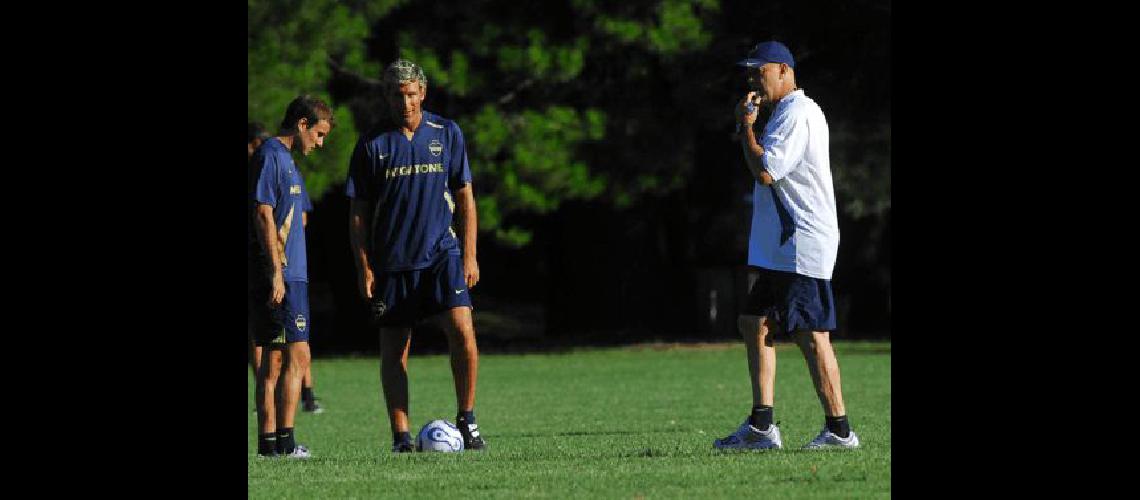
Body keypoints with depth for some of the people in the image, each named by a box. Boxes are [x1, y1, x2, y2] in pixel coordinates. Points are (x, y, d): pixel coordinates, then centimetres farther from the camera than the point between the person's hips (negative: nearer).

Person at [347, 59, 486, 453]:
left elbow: (465, 197, 7)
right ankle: (401, 437, 8)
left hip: (442, 252, -1)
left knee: (462, 330, -18)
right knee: (393, 349, 2)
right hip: (392, 260, 1)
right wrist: (363, 268, -2)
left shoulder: (447, 134, 4)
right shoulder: (372, 144, 1)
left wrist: (469, 255, 1)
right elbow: (358, 211, 4)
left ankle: (467, 421, -6)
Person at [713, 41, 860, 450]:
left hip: (802, 244, -11)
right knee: (754, 324, 12)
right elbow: (768, 172, 23)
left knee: (811, 335, -11)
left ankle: (839, 429, -9)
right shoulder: (787, 113, 21)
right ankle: (760, 427, 12)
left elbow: (765, 171, -20)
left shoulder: (796, 113, -13)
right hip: (779, 247, 11)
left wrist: (746, 126, -8)